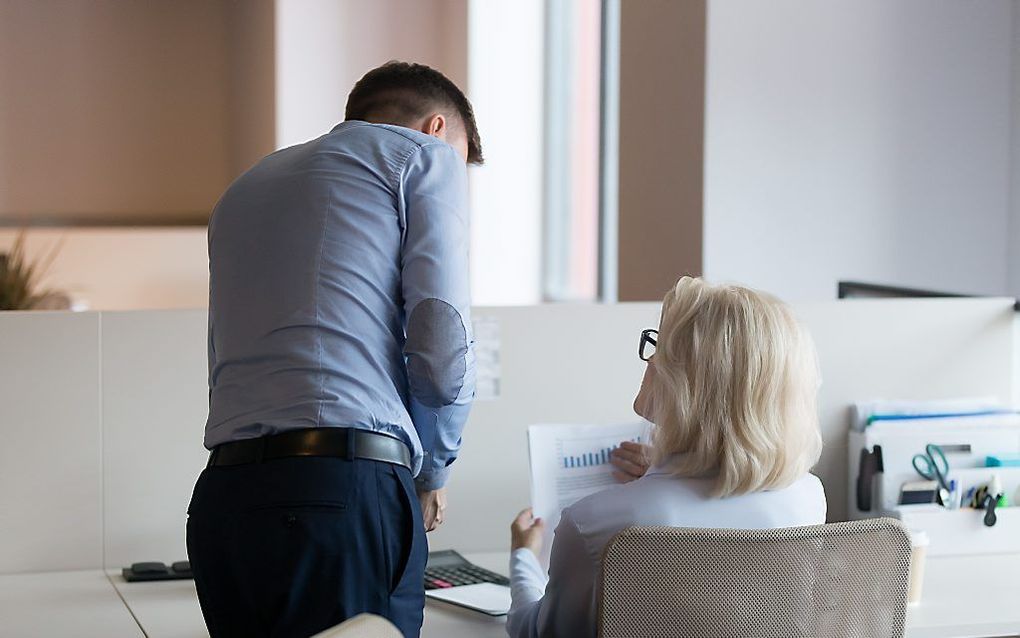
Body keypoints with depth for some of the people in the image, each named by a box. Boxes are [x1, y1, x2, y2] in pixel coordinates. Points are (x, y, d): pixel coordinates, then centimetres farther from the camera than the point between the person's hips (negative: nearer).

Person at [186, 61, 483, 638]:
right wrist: (431, 475, 11)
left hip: (223, 496, 7)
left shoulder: (244, 188, 30)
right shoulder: (428, 155, 10)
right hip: (347, 493, -6)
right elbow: (442, 347, -4)